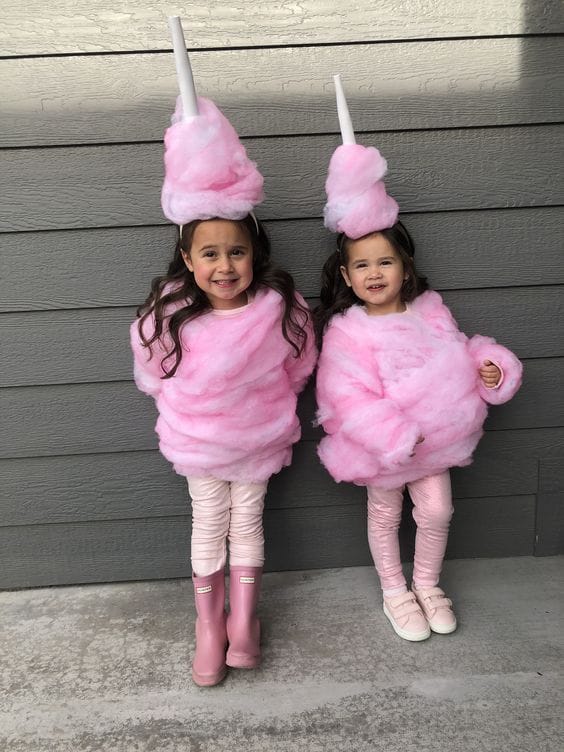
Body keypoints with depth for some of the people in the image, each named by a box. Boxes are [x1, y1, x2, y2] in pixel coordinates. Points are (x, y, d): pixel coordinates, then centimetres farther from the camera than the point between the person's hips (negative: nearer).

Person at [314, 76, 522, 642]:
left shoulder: (430, 310, -5)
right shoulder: (345, 331, -19)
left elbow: (458, 352, 8)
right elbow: (347, 396, -22)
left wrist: (487, 365, -12)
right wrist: (394, 435, -27)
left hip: (436, 433, 4)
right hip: (379, 444, -3)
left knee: (437, 511, 14)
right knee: (385, 515, 16)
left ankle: (428, 584, 41)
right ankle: (395, 591, 39)